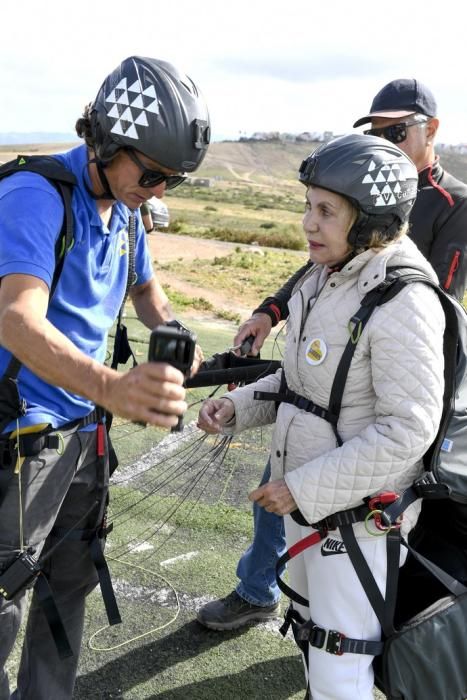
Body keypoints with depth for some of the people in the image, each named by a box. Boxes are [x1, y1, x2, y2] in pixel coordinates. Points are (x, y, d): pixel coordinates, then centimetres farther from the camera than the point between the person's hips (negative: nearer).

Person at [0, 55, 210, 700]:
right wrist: (109, 387, -53)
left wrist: (171, 335, -1)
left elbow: (144, 286, 22)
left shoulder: (126, 212, 5)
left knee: (72, 580, 18)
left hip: (84, 427, 8)